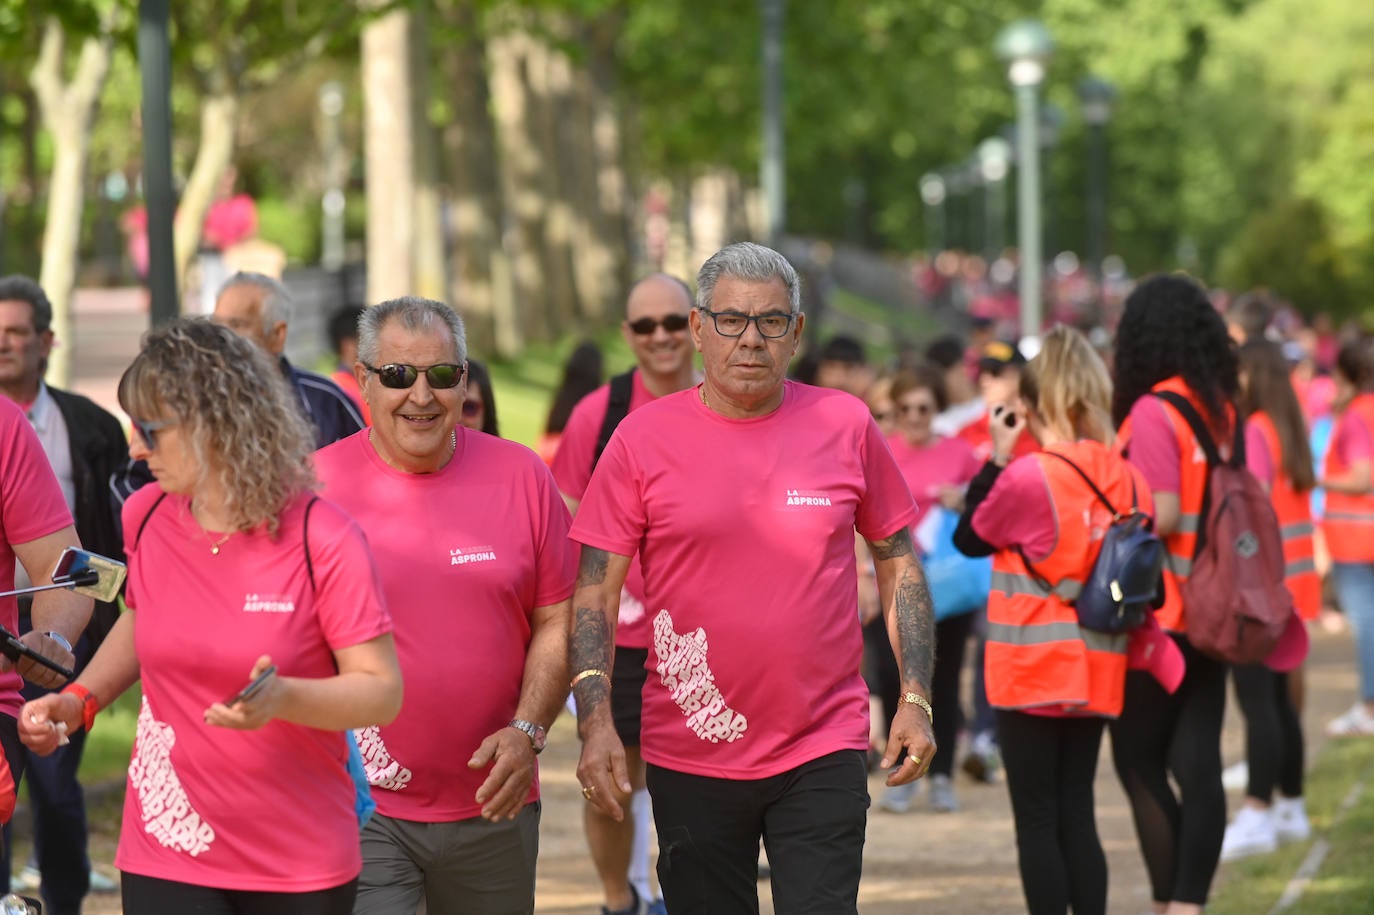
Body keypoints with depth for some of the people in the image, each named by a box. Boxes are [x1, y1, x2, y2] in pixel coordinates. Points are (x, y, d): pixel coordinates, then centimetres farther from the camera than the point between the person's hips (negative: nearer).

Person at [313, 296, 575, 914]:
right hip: (362, 805, -3)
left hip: (492, 806, 3)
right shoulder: (317, 486, -3)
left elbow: (557, 621, 7)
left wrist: (528, 730, -6)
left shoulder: (520, 476, 4)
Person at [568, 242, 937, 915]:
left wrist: (915, 700, 3)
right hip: (691, 754, 0)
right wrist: (595, 721, -13)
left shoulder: (846, 425, 2)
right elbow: (594, 593, -1)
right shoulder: (644, 437, -1)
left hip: (824, 753, 0)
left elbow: (899, 564, 11)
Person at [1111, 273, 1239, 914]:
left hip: (1160, 614, -7)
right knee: (1197, 762, 6)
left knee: (1138, 762, 2)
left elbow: (1159, 517, -19)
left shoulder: (1153, 410, -14)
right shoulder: (1222, 406, 8)